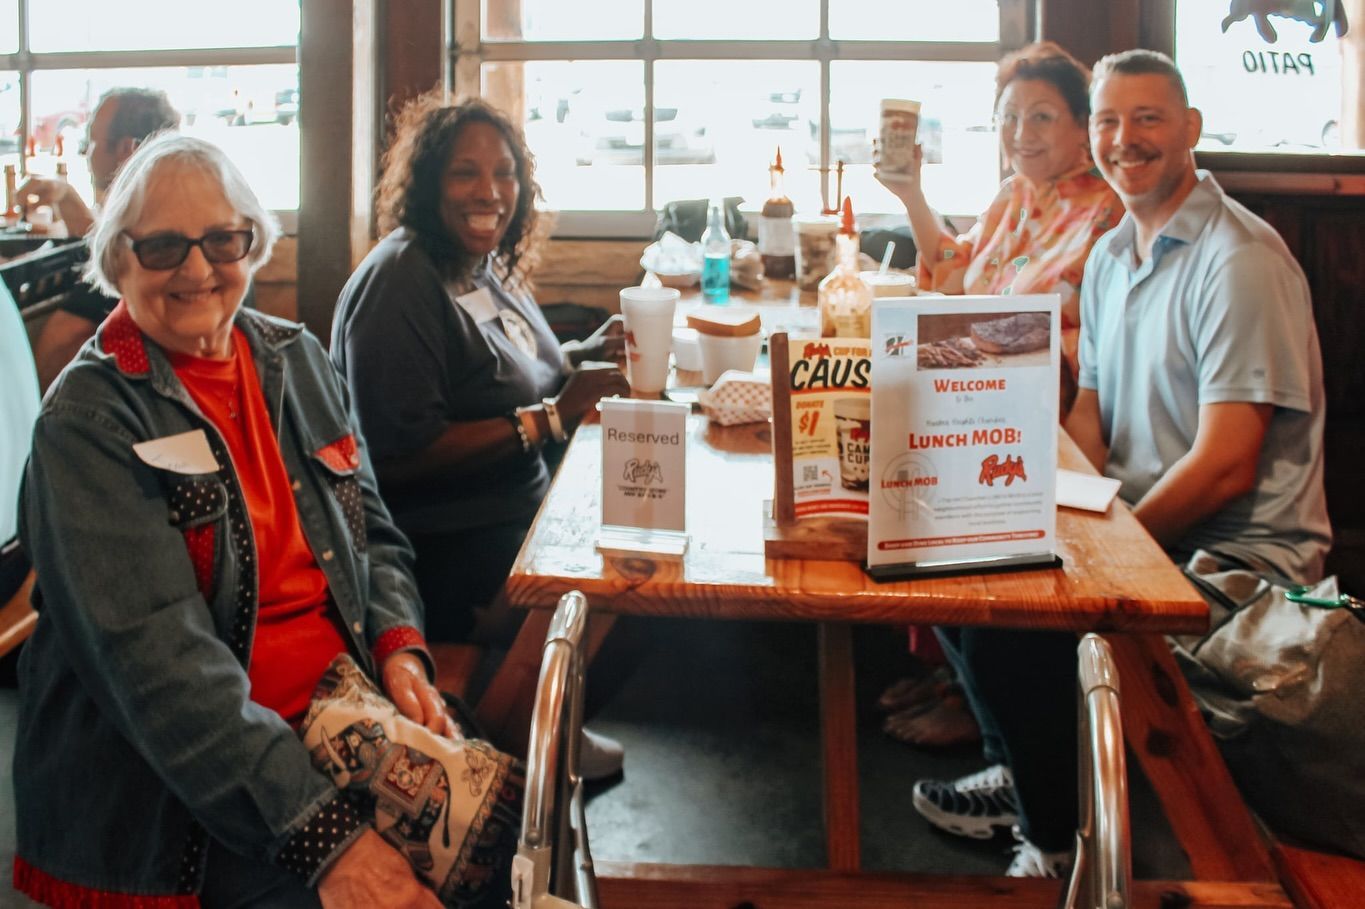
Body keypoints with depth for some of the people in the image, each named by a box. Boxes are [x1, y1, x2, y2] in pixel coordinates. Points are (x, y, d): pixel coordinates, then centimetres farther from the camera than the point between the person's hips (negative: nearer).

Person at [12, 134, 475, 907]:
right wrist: (321, 834, -30)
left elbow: (372, 532, 15)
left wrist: (401, 646, -8)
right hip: (168, 780, -5)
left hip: (343, 709, 6)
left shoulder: (298, 359, 9)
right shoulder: (88, 421, -10)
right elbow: (155, 658, -21)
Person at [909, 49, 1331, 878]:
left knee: (1007, 624, -23)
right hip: (1140, 527, 9)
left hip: (1236, 558, -9)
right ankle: (1033, 774, 21)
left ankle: (1062, 843, 2)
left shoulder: (1240, 263, -16)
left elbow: (1224, 468, -21)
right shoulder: (1110, 256, 11)